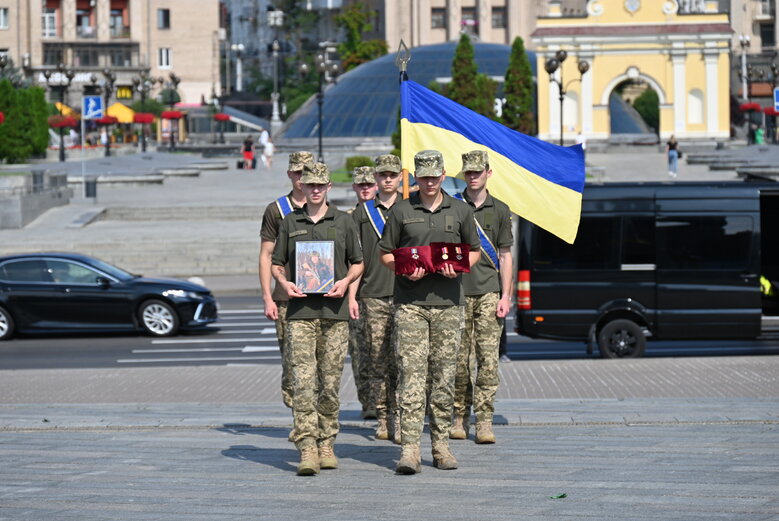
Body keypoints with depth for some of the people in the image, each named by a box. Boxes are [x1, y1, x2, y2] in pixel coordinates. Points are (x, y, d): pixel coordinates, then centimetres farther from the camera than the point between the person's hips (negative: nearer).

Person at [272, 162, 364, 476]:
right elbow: (277, 263, 16)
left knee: (331, 381, 4)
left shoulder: (343, 222, 8)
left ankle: (326, 444, 15)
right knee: (303, 380, -10)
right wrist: (284, 283, -5)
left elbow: (358, 263, 14)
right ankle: (307, 449, -13)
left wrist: (346, 281, -6)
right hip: (300, 310, 0)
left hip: (334, 310, 0)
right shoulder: (290, 223, 11)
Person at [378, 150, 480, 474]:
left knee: (444, 375, 5)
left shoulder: (460, 211, 10)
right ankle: (409, 449, -12)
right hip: (410, 303, -2)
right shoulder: (401, 211, 6)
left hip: (448, 303, 2)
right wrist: (406, 270, -10)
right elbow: (385, 255, 9)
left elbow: (474, 251, 17)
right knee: (411, 374, -9)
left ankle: (441, 444, 13)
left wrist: (458, 266, -4)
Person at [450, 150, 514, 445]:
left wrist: (505, 295, 2)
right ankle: (460, 415, 11)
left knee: (488, 357, -7)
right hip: (457, 291, 0)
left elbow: (505, 256, 11)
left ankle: (484, 420, -5)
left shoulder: (500, 210, 11)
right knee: (460, 359, 1)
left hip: (489, 292, 0)